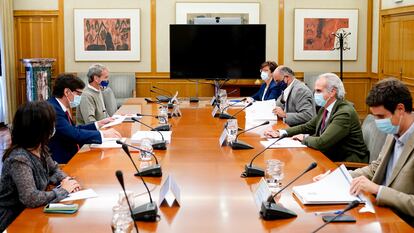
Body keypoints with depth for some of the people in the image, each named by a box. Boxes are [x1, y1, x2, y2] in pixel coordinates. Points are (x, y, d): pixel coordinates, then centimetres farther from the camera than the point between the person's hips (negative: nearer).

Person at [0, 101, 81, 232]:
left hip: (30, 212, 7)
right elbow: (30, 198, -35)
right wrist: (63, 190, -23)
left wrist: (65, 180, -7)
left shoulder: (40, 149, -4)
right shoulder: (19, 159, -27)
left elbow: (54, 169, 14)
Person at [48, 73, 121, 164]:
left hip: (70, 157, 9)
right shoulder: (52, 109, -20)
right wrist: (102, 134, -20)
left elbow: (74, 129, 18)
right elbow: (74, 134, -27)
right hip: (61, 162, -9)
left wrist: (98, 124, 13)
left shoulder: (58, 107, 10)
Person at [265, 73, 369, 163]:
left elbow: (321, 143, -28)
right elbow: (307, 127, 16)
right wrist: (280, 133, 4)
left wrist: (304, 138, -9)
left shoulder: (345, 113, -22)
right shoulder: (325, 109, 7)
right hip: (330, 157, 8)